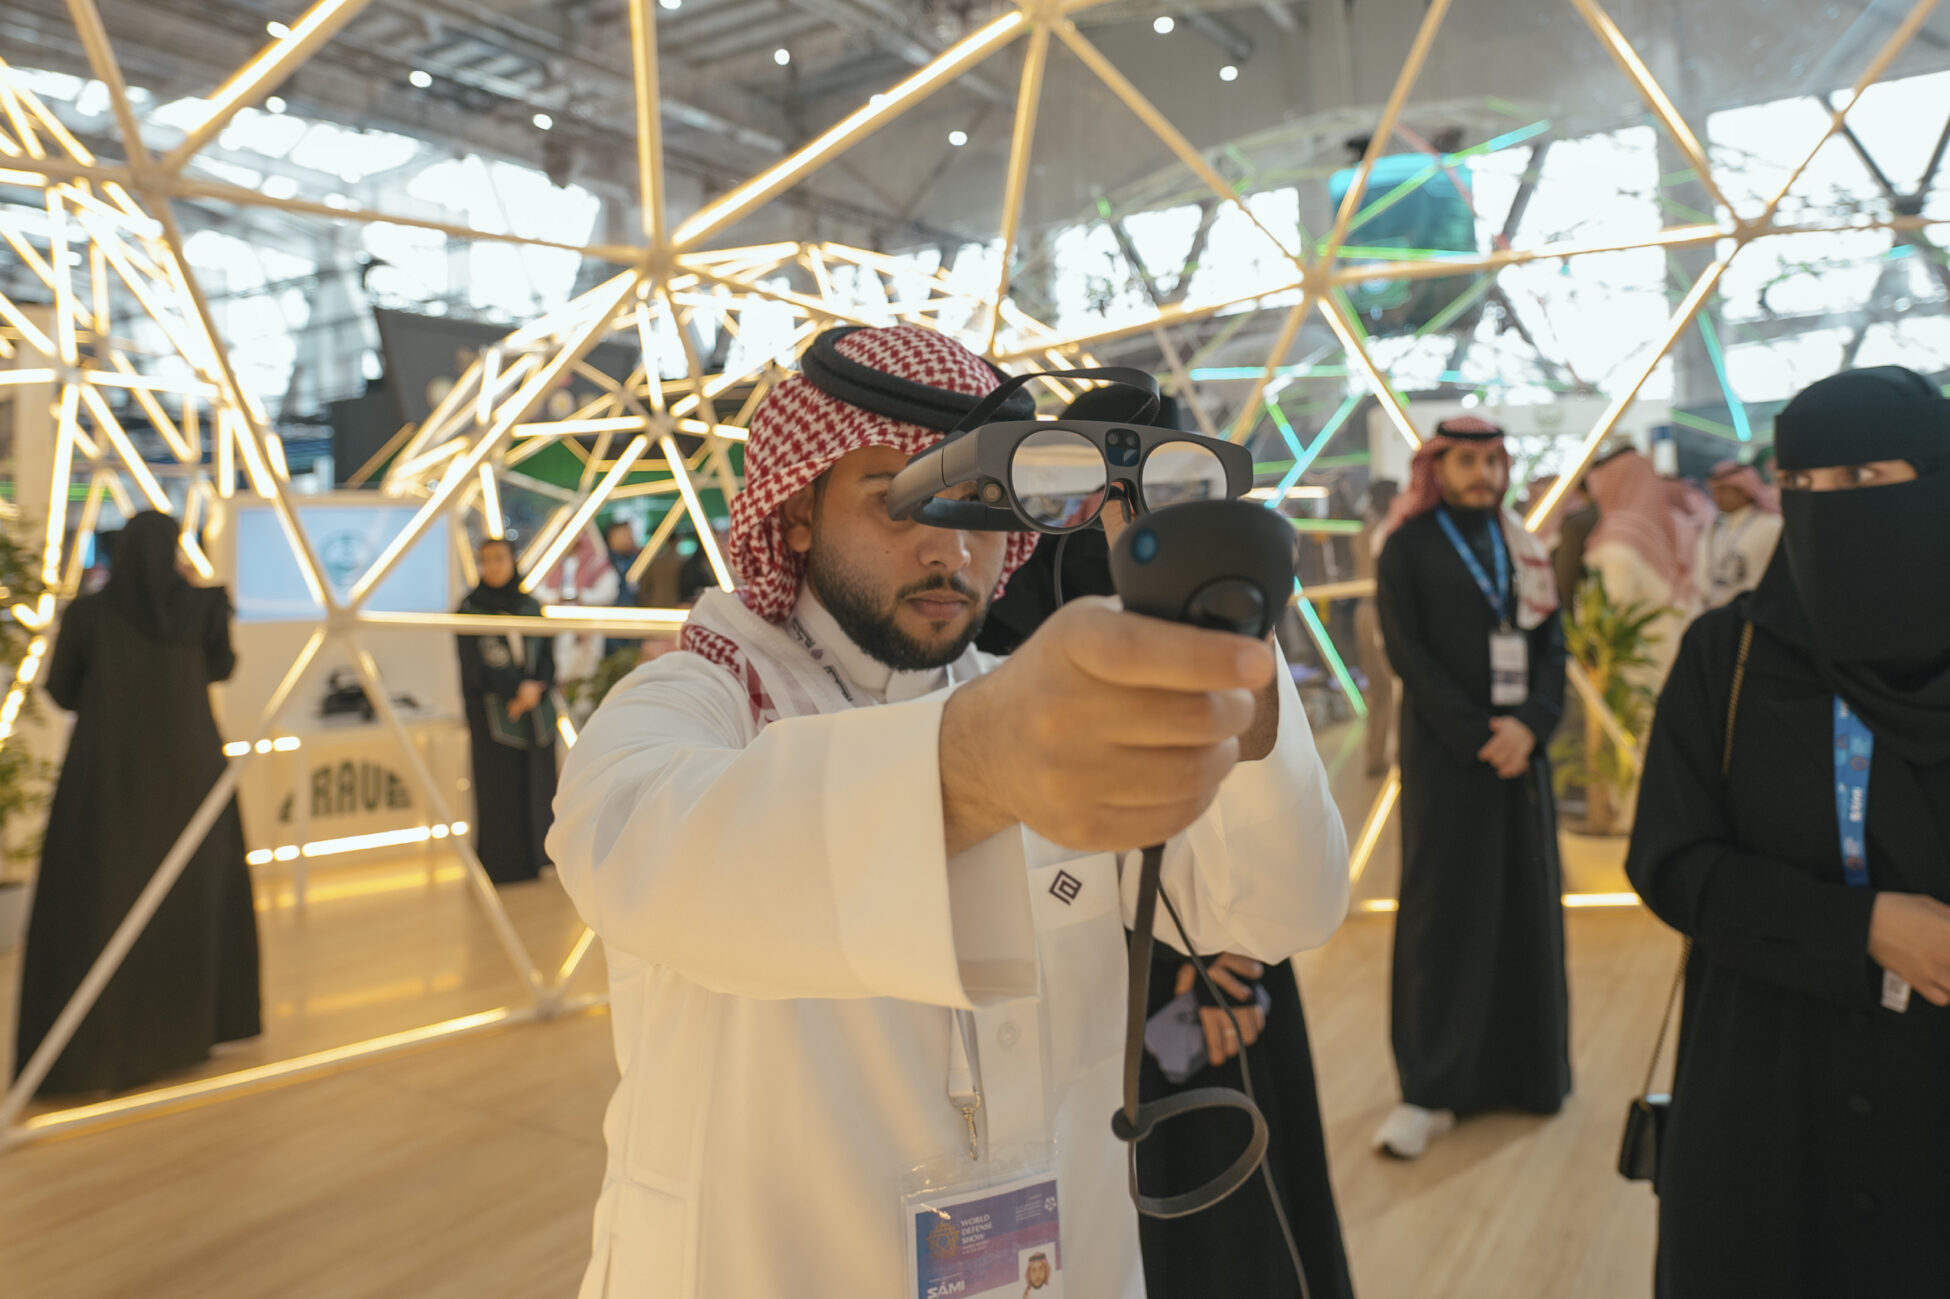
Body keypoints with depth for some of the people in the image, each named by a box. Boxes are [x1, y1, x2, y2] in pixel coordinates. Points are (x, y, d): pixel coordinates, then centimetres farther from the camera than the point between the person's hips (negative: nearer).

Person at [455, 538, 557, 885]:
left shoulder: (531, 606, 10)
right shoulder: (470, 609, 0)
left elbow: (547, 657, 5)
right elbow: (475, 666, -8)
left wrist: (535, 689, -13)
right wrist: (519, 687, -16)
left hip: (536, 713, 3)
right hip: (493, 714, -3)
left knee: (537, 786, 3)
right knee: (498, 790, -2)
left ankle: (534, 856, 13)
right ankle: (498, 866, 7)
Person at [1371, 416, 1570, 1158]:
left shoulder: (1521, 547, 13)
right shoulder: (1409, 547, -1)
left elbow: (1552, 643, 6)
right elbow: (1407, 651, -9)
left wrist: (1530, 724, -11)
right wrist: (1477, 736, -16)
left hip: (1521, 747, 5)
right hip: (1445, 755, -5)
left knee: (1526, 901, 8)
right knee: (1444, 909, -4)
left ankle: (1527, 1064, 23)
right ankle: (1431, 1090, 2)